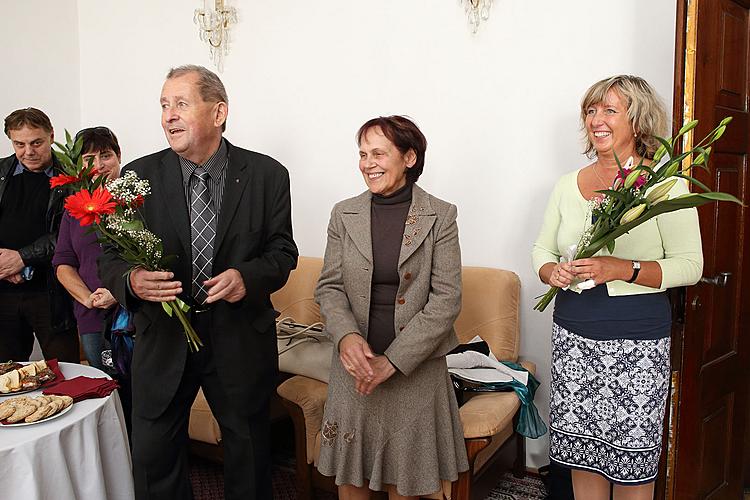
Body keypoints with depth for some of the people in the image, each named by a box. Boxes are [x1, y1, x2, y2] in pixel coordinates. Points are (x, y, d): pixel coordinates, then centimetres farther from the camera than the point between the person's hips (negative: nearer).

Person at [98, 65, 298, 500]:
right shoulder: (139, 176, -3)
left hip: (241, 338, 0)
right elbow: (111, 258, 0)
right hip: (163, 338, 1)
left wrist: (249, 277, -21)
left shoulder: (267, 174, -5)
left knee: (249, 450, 16)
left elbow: (282, 250, 0)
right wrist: (131, 280, -24)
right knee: (153, 454, 11)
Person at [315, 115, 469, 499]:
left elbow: (446, 299, -10)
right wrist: (346, 335, -19)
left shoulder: (440, 216, -6)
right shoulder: (344, 214, 2)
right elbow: (329, 287, 2)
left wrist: (393, 360, -16)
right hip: (355, 364, 2)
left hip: (416, 366, -2)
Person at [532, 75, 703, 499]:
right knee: (581, 451, 12)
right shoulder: (568, 185, 9)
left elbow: (690, 265, -7)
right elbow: (542, 249, 15)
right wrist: (551, 271, -8)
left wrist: (624, 269, -21)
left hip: (637, 342, -4)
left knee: (632, 461, 4)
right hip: (573, 336, 4)